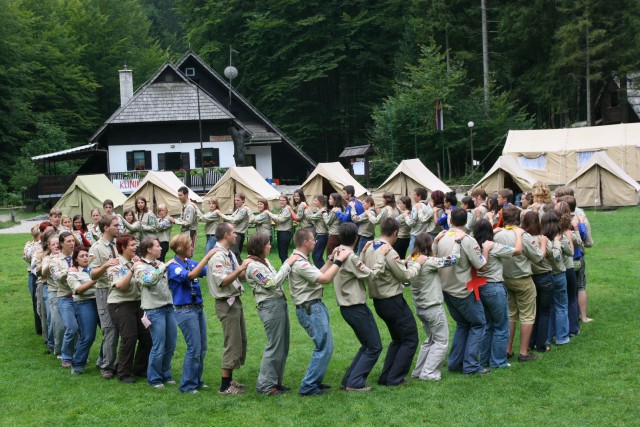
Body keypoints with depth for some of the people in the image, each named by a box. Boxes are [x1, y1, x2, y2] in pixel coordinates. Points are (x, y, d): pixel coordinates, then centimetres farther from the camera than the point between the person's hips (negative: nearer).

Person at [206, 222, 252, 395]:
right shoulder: (217, 256, -19)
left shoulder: (230, 254, 11)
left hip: (235, 301, 10)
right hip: (226, 304, -10)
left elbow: (240, 275, 16)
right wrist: (241, 268, -29)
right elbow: (223, 281, -27)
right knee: (233, 344, -6)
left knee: (241, 341, 16)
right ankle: (225, 386, 0)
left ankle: (229, 379, 27)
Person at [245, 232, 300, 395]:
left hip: (280, 303, 9)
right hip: (270, 307, -9)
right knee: (274, 346, -5)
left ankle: (276, 381, 23)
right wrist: (287, 264, -17)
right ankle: (264, 385, 3)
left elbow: (277, 279, 16)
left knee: (283, 346, 13)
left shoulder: (264, 261, 14)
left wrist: (289, 262, 6)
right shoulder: (253, 266, -14)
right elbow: (272, 283, -20)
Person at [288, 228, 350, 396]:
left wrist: (331, 259, 15)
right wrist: (338, 261, -18)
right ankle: (308, 386, -5)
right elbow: (325, 279, -25)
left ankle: (315, 381, 26)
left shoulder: (301, 260, 14)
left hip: (315, 306, 11)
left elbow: (319, 274, 19)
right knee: (324, 348, -9)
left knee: (324, 346, 17)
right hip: (310, 308, -11)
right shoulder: (299, 263, -20)